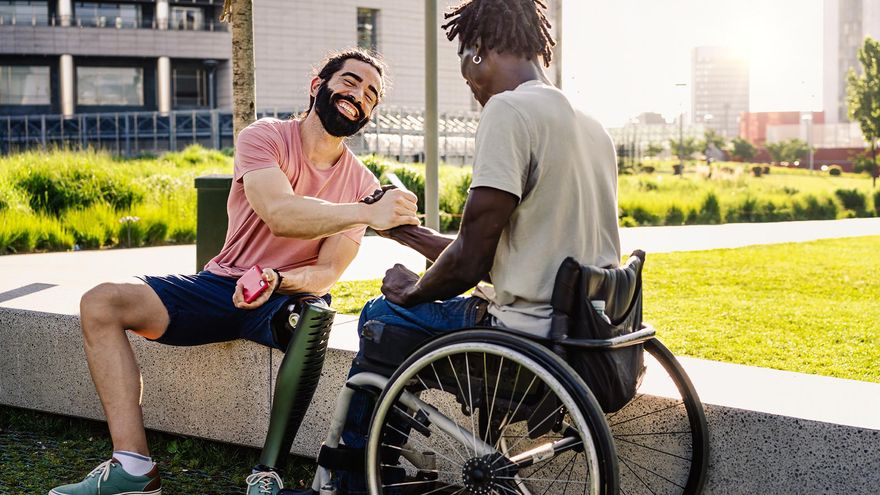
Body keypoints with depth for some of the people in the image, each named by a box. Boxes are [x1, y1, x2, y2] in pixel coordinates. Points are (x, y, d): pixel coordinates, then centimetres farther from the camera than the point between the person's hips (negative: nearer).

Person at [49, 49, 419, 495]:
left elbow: (327, 273, -5)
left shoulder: (363, 185, 2)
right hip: (221, 285, 1)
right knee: (101, 303, -18)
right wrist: (367, 214, -35)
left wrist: (275, 281, -27)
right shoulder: (265, 138, -5)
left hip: (289, 294, -1)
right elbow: (278, 214, -24)